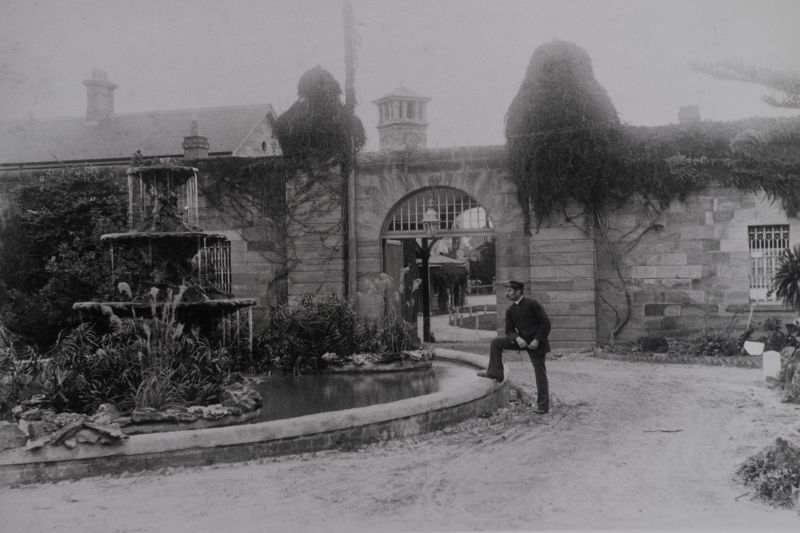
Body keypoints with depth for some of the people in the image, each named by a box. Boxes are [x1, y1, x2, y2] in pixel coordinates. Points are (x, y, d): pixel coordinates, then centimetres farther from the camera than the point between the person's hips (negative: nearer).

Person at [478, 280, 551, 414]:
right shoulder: (510, 310, 3)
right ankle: (495, 373, 2)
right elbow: (509, 330, 5)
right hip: (522, 341, 6)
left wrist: (537, 340, -20)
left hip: (536, 342, -6)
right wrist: (517, 338, -17)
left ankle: (543, 405, 7)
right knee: (496, 343, -2)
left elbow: (545, 323, -15)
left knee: (540, 373, -2)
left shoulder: (532, 304, -15)